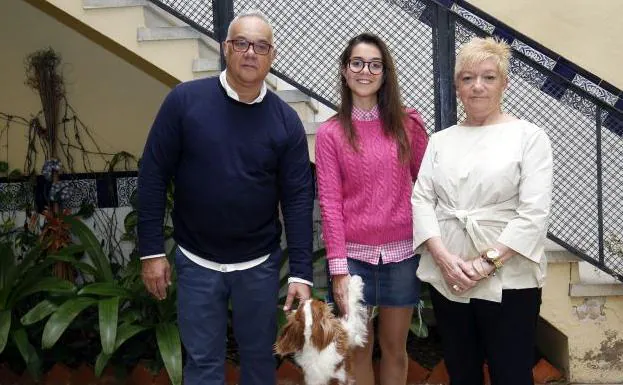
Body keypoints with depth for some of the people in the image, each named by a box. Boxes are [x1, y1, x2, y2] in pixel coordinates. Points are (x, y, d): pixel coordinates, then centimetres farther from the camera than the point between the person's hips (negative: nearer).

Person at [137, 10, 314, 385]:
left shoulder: (286, 120, -5)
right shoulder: (184, 100, -9)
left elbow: (298, 199, -6)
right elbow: (154, 176, -5)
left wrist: (301, 273, -10)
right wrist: (152, 251, -6)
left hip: (260, 264, 1)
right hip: (197, 262, -1)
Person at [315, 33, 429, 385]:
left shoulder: (408, 124, 3)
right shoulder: (330, 133, -1)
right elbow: (330, 202, -5)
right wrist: (338, 267, -10)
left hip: (402, 252, 1)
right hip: (353, 254, -1)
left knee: (395, 347, 12)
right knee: (358, 349, 11)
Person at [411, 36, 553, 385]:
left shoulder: (529, 136, 0)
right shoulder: (440, 140, 11)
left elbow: (534, 213, -9)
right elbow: (421, 200, 3)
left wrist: (487, 261, -16)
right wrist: (444, 258, -11)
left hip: (507, 280, -3)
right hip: (446, 279, 4)